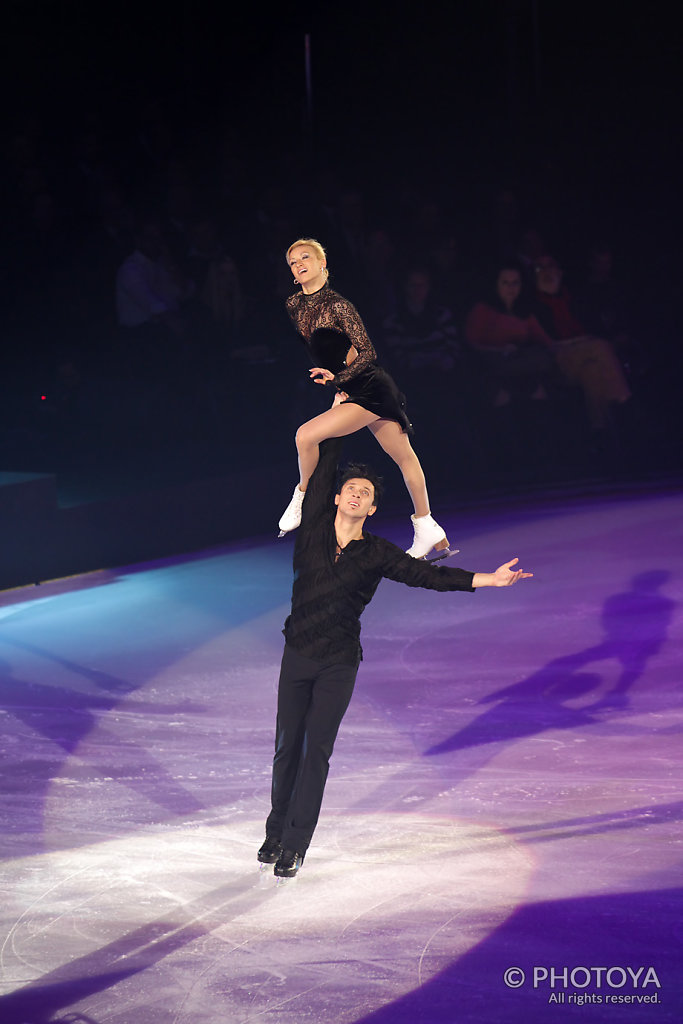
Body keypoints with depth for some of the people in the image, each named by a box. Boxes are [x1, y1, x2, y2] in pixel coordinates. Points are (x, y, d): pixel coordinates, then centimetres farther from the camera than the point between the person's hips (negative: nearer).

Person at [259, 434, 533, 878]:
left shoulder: (377, 553, -1)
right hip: (297, 655, 1)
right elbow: (325, 467, 4)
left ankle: (294, 847, 0)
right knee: (287, 747, 6)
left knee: (316, 751, -4)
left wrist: (487, 580, -14)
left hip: (339, 663, -1)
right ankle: (276, 833, 22)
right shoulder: (314, 528, 0)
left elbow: (426, 574, -5)